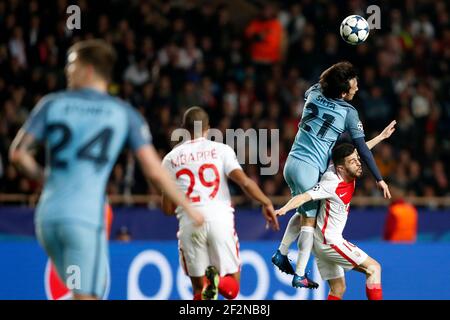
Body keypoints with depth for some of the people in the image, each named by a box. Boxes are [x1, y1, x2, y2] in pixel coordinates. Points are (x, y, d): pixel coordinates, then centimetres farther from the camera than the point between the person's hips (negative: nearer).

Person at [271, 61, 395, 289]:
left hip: (291, 163, 6)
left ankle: (281, 253, 22)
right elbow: (362, 148, -7)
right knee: (309, 221, 1)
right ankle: (300, 276, 0)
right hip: (309, 169, -6)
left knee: (303, 212, 25)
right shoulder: (348, 112, -9)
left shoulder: (314, 92, 5)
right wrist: (379, 178, -2)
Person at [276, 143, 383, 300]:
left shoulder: (349, 175, -2)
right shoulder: (332, 184, -25)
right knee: (373, 268, -8)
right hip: (329, 241, -9)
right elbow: (304, 197, -35)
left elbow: (358, 151, 18)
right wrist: (283, 209, -52)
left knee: (338, 289, 11)